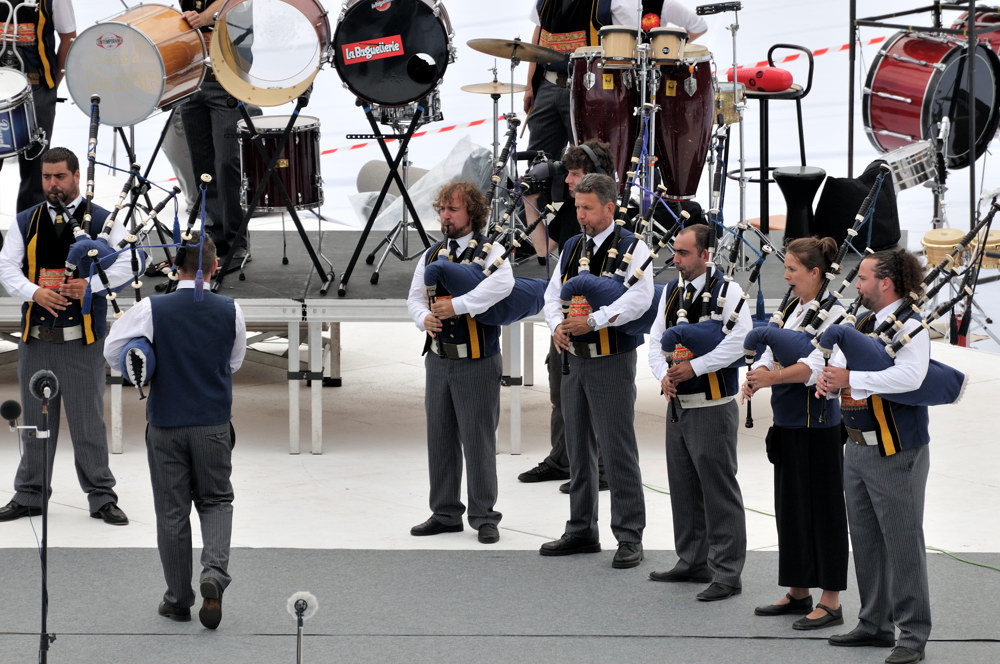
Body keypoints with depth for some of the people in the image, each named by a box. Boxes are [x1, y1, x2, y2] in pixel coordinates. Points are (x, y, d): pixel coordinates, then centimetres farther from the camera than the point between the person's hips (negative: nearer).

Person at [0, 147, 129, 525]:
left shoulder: (101, 221, 2)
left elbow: (125, 265, -2)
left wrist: (90, 283, -18)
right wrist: (35, 292, -14)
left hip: (82, 337, -3)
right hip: (35, 336, 3)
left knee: (88, 421, -1)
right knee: (36, 420, 9)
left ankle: (102, 498, 7)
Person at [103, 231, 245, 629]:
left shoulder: (151, 310, -11)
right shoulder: (231, 311, -5)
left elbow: (113, 352, -3)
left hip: (165, 424, -1)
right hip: (214, 423, 1)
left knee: (172, 511, 9)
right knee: (216, 501, 15)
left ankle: (179, 600, 16)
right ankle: (214, 573, -9)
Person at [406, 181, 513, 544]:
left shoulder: (491, 251, -7)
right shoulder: (431, 255, 13)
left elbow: (502, 284, -27)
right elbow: (415, 296, 13)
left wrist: (457, 305, -27)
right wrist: (425, 317, -9)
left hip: (477, 363, -6)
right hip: (438, 359, 6)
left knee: (478, 439, -3)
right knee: (440, 438, 10)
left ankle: (484, 517, 5)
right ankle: (445, 514, 20)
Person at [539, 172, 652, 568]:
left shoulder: (632, 249, -8)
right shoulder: (571, 249, 13)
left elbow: (640, 298, -20)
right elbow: (553, 294, 12)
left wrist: (593, 320, -25)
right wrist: (558, 325, -9)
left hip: (612, 360, -7)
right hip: (574, 358, 7)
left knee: (617, 449, -7)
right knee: (578, 447, 13)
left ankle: (629, 537, -2)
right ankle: (582, 530, 23)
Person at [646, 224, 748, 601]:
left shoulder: (726, 290, -11)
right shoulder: (671, 291, 11)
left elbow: (740, 340, -21)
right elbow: (656, 339, 12)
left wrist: (694, 367, -21)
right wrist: (664, 375, -7)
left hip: (712, 408, -8)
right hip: (678, 405, 8)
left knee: (719, 491, -5)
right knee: (683, 487, 16)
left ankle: (727, 574, 0)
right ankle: (693, 563, 28)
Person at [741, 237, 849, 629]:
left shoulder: (832, 313, -12)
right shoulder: (791, 310, 12)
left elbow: (813, 367, -23)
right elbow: (771, 355, 8)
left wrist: (772, 377, -34)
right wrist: (755, 377, -12)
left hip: (818, 423, -8)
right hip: (787, 420, 8)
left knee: (822, 506, -4)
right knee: (790, 505, 13)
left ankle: (830, 601, 1)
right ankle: (799, 592, 23)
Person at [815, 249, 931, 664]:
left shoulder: (910, 327, -15)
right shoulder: (861, 325, 12)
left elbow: (909, 376, -31)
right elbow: (837, 364, 13)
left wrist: (852, 379, -28)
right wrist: (827, 378, -11)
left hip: (896, 453, -9)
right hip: (858, 448, 9)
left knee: (903, 544, -2)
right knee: (866, 542, 15)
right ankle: (875, 624, 26)